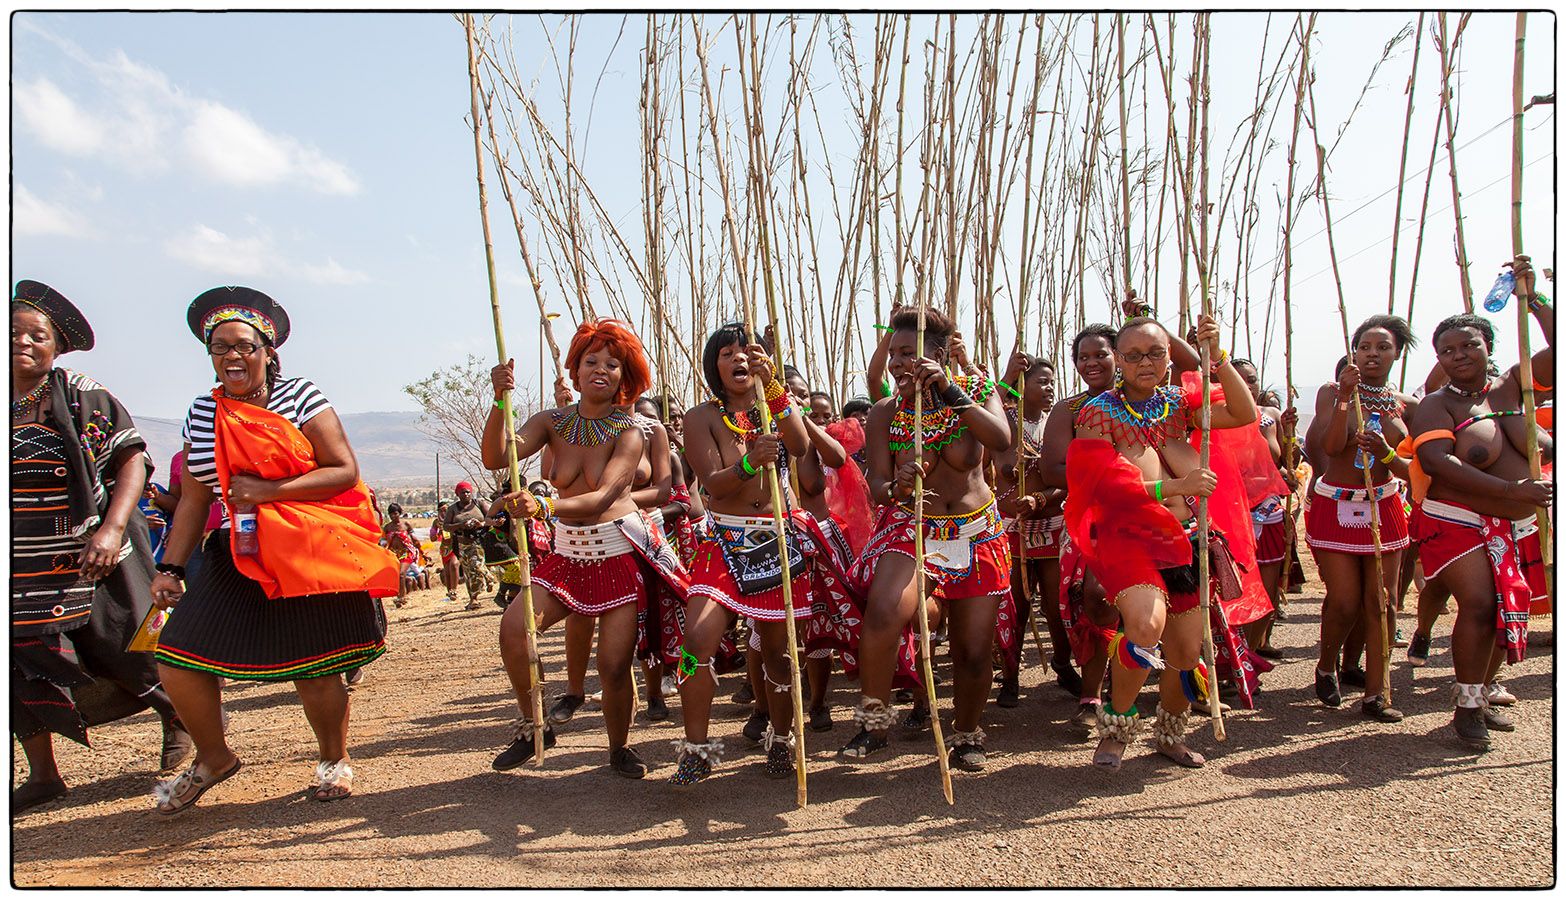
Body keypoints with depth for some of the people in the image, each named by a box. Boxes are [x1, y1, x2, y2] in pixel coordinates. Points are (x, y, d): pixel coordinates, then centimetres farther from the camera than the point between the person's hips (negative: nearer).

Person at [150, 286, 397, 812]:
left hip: (311, 555, -4)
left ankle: (335, 759, 24)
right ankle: (213, 758, 23)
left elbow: (345, 473, -10)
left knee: (313, 668, -4)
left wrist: (268, 491, -17)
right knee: (177, 657, -3)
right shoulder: (203, 414, 11)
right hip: (240, 559, 5)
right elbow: (193, 500, 15)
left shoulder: (300, 398, -4)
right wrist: (169, 568, 9)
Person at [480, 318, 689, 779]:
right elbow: (496, 458, -12)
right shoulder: (553, 422, 2)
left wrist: (544, 507, -40)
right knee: (514, 626, -16)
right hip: (569, 552, 3)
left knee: (613, 664, -6)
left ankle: (619, 748, 21)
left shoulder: (629, 433, -8)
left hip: (622, 551, -3)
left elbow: (602, 498, -23)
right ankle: (533, 725, 7)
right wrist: (499, 401, -27)